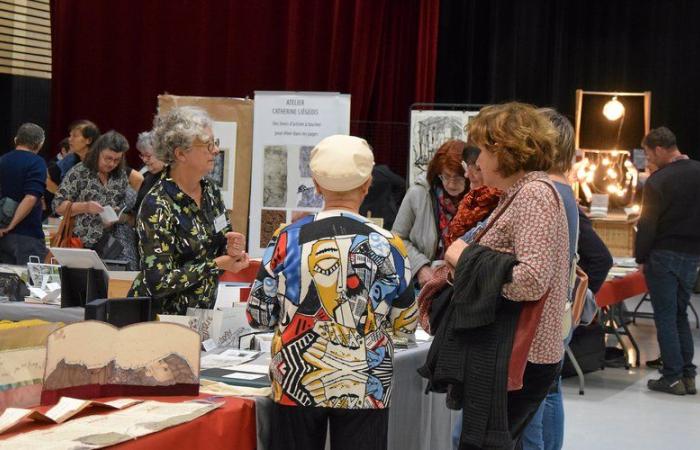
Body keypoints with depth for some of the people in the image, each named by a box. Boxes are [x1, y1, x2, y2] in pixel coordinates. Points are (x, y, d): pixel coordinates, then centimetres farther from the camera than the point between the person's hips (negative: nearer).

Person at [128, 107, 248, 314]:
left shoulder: (210, 191, 4)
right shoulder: (157, 206, -17)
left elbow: (221, 243, 16)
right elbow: (158, 283, -19)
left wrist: (231, 251, -6)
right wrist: (216, 265, -18)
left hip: (202, 311, 6)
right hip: (160, 313, -6)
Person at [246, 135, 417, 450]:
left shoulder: (286, 240, -6)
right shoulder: (388, 246, -9)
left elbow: (258, 316, 0)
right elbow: (406, 323, -1)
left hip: (297, 384, 1)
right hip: (363, 389, -1)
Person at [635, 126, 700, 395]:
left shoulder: (658, 181, -14)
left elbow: (647, 225, -11)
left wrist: (641, 258, -1)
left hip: (664, 255, -6)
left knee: (665, 317, 0)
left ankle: (672, 377, -1)